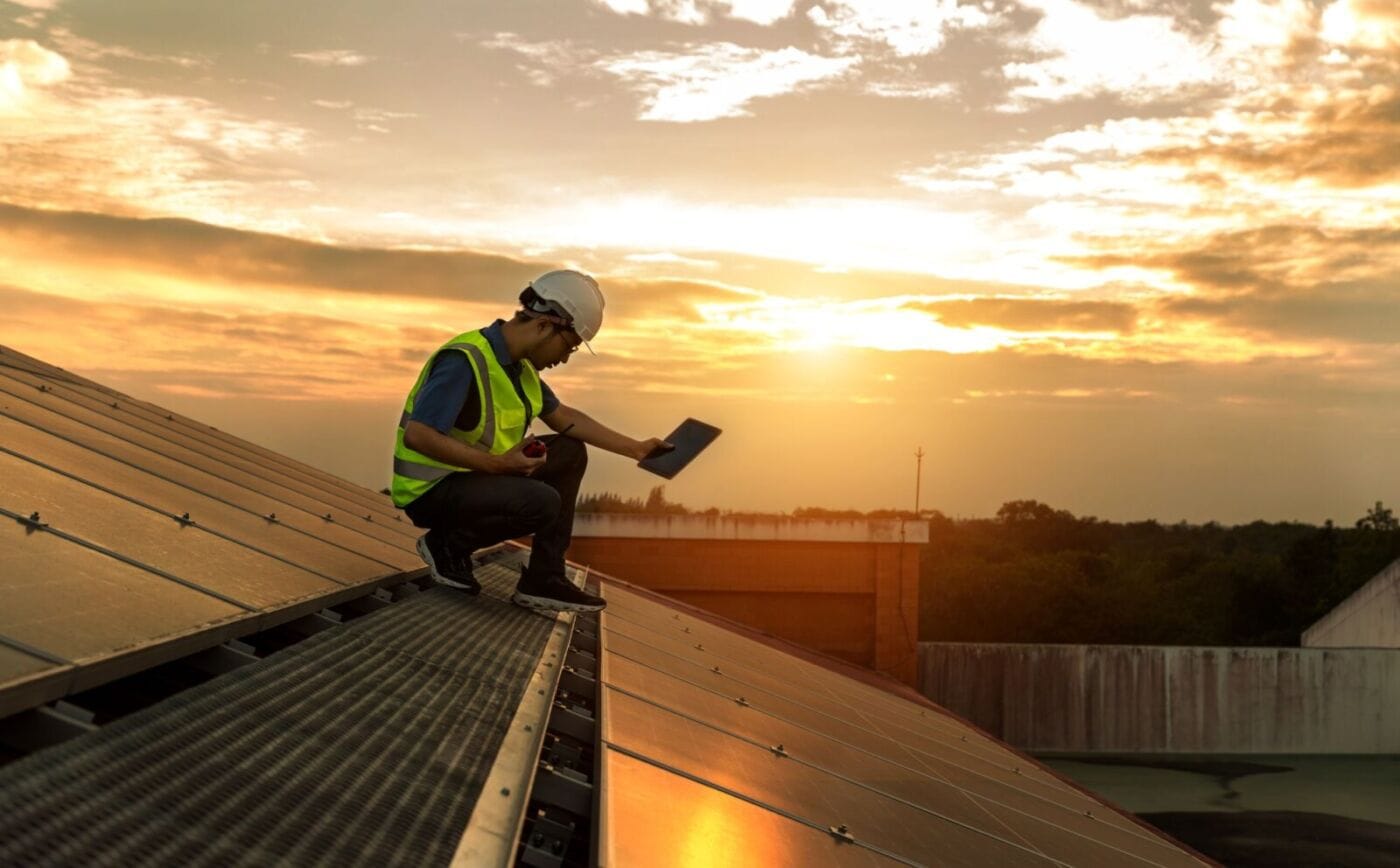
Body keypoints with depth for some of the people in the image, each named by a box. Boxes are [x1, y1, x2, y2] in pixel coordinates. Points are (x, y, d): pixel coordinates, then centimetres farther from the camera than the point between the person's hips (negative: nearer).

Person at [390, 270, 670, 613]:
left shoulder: (519, 364, 6)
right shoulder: (464, 360, -24)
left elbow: (564, 418, 18)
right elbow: (417, 436, -32)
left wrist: (635, 449, 13)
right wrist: (497, 463, -31)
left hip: (477, 476, 10)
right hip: (430, 490, -10)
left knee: (570, 454, 7)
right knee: (542, 503, -29)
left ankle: (543, 581, 3)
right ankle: (448, 543, -4)